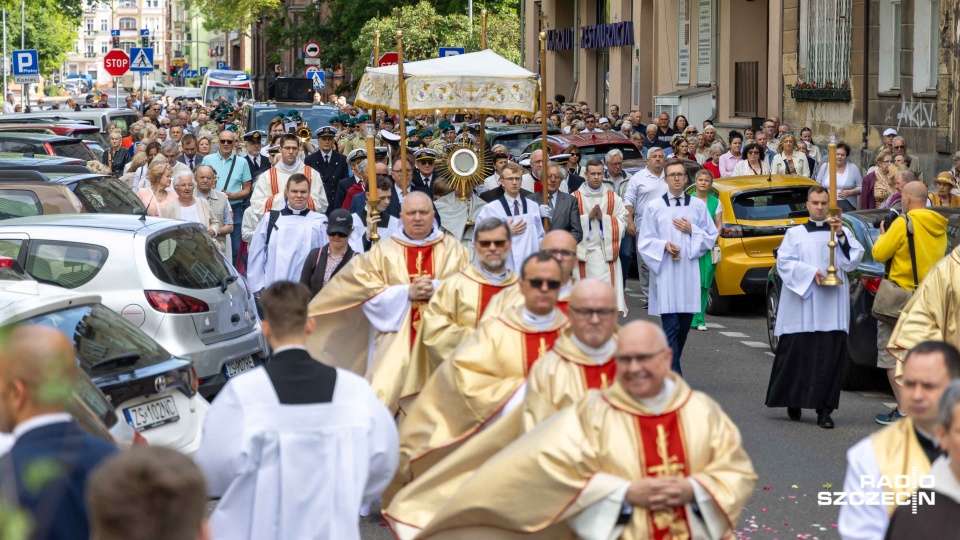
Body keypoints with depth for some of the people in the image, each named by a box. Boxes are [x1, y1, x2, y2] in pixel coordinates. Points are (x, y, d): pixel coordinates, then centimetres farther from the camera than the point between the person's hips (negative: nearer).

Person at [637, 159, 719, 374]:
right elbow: (644, 242, 4)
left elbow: (712, 236, 13)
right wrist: (664, 245, -13)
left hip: (689, 274, 3)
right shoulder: (655, 207, 3)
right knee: (671, 327, -9)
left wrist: (692, 231, -3)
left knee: (684, 326, 8)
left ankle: (668, 369, 25)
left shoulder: (698, 206, 9)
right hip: (665, 274, -3)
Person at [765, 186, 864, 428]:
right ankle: (794, 403, 15)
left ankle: (824, 410, -6)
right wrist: (811, 272, -13)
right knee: (798, 354, -1)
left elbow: (852, 261, 2)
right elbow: (784, 262, -1)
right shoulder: (795, 234, 11)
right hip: (801, 308, 0)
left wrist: (841, 236, -11)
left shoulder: (842, 233, 15)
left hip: (832, 308, 1)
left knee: (829, 357, -6)